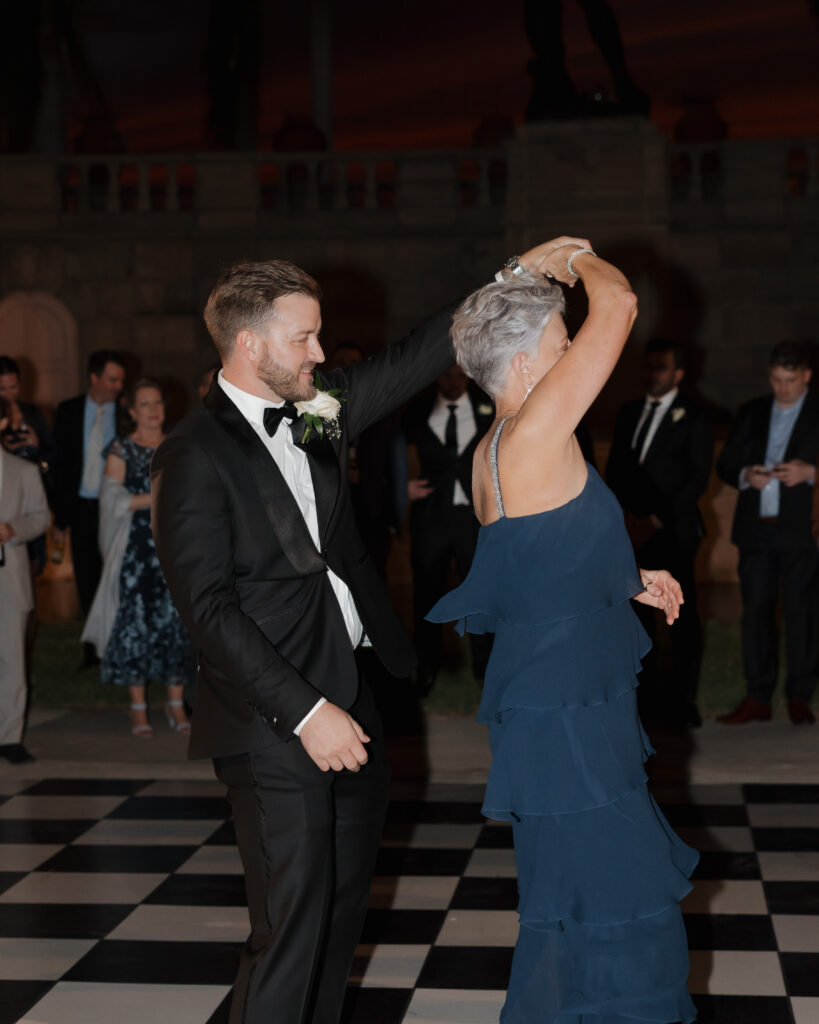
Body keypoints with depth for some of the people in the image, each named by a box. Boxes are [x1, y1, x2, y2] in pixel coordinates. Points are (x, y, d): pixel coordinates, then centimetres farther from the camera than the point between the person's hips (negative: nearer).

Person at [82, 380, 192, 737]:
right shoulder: (121, 450, 3)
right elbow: (112, 498, -5)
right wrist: (156, 498, -13)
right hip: (136, 545, -3)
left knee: (176, 619, 0)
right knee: (135, 619, -4)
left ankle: (176, 704, 7)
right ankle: (138, 708, 4)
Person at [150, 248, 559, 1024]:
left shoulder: (314, 414, 8)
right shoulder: (194, 458, -13)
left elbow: (408, 365, 15)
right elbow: (209, 610, -17)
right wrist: (304, 712, -20)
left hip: (348, 704, 8)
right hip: (276, 726, -8)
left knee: (344, 909, 16)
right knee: (291, 928, -5)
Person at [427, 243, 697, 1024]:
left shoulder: (493, 454, 9)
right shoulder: (531, 436, -20)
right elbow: (619, 304, -20)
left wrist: (625, 581, 14)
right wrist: (578, 260, -1)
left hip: (574, 706, 10)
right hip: (565, 717, -10)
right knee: (604, 909, -2)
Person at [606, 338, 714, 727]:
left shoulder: (693, 417, 0)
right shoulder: (629, 413, 17)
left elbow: (698, 478, -5)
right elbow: (614, 470, 17)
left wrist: (656, 520, -11)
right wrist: (625, 515, 1)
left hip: (672, 531, -5)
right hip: (633, 530, 5)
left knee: (682, 615, -3)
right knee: (636, 613, 2)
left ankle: (681, 699, 2)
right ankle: (644, 693, 8)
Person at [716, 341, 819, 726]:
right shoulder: (751, 412, 14)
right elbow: (725, 464, 15)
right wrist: (746, 476, -5)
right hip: (756, 530, 3)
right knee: (755, 611, 2)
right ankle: (758, 698, 7)